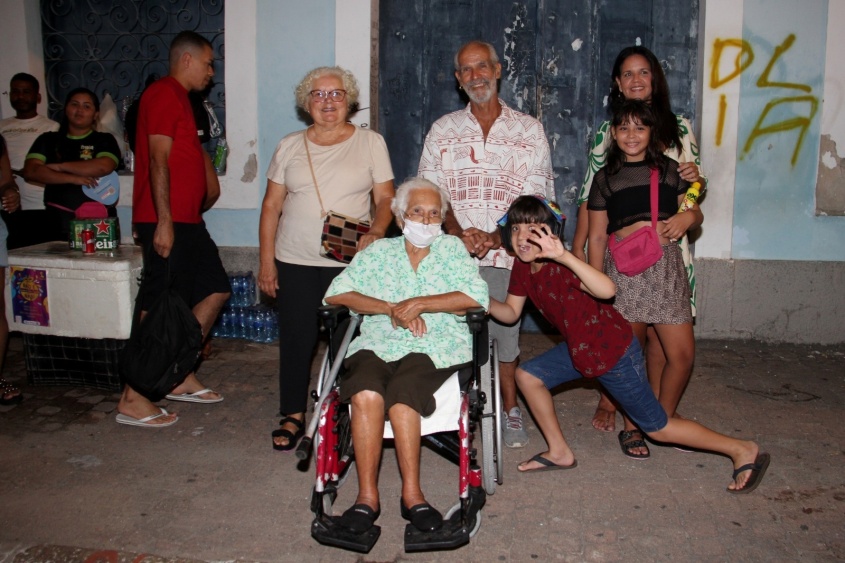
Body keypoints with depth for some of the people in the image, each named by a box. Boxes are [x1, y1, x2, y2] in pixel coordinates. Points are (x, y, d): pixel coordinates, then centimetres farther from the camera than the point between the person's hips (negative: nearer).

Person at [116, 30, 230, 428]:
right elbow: (159, 160, -19)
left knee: (216, 290, 13)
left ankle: (181, 377, 20)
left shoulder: (179, 98, 21)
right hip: (167, 221, -10)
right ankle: (132, 400, 2)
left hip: (187, 220, 10)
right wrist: (163, 222, -23)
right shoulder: (165, 94, -10)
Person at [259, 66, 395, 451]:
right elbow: (272, 205, 9)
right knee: (296, 337, 5)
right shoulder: (290, 146, 9)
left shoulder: (371, 143, 5)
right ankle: (292, 416, 20)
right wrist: (266, 259, 2)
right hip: (296, 261, 2)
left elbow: (386, 199, 2)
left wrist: (375, 234, -18)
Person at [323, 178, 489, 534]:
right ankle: (367, 496, -21)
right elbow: (336, 293, 4)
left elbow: (477, 297, -3)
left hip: (435, 347, -1)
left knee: (401, 394, -32)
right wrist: (391, 308, -7)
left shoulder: (451, 248, 13)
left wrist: (419, 303, -9)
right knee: (365, 394, -30)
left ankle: (411, 494, -21)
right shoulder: (379, 251, 16)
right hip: (378, 343, 2)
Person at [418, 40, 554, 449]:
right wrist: (459, 234, -12)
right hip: (452, 254, 1)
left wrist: (495, 238, -14)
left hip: (507, 253, -1)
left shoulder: (529, 130, 7)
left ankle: (509, 411, 19)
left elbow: (536, 200, 0)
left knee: (505, 331, 1)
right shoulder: (442, 130, 12)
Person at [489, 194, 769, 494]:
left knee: (657, 427, 3)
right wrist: (484, 300, -14)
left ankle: (743, 450, 20)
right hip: (578, 348, 8)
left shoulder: (560, 266, -30)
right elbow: (510, 312, 5)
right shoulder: (523, 266, -4)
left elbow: (607, 290, -48)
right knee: (527, 375, 5)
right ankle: (560, 453, 18)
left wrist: (563, 255, -56)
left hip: (614, 352, -8)